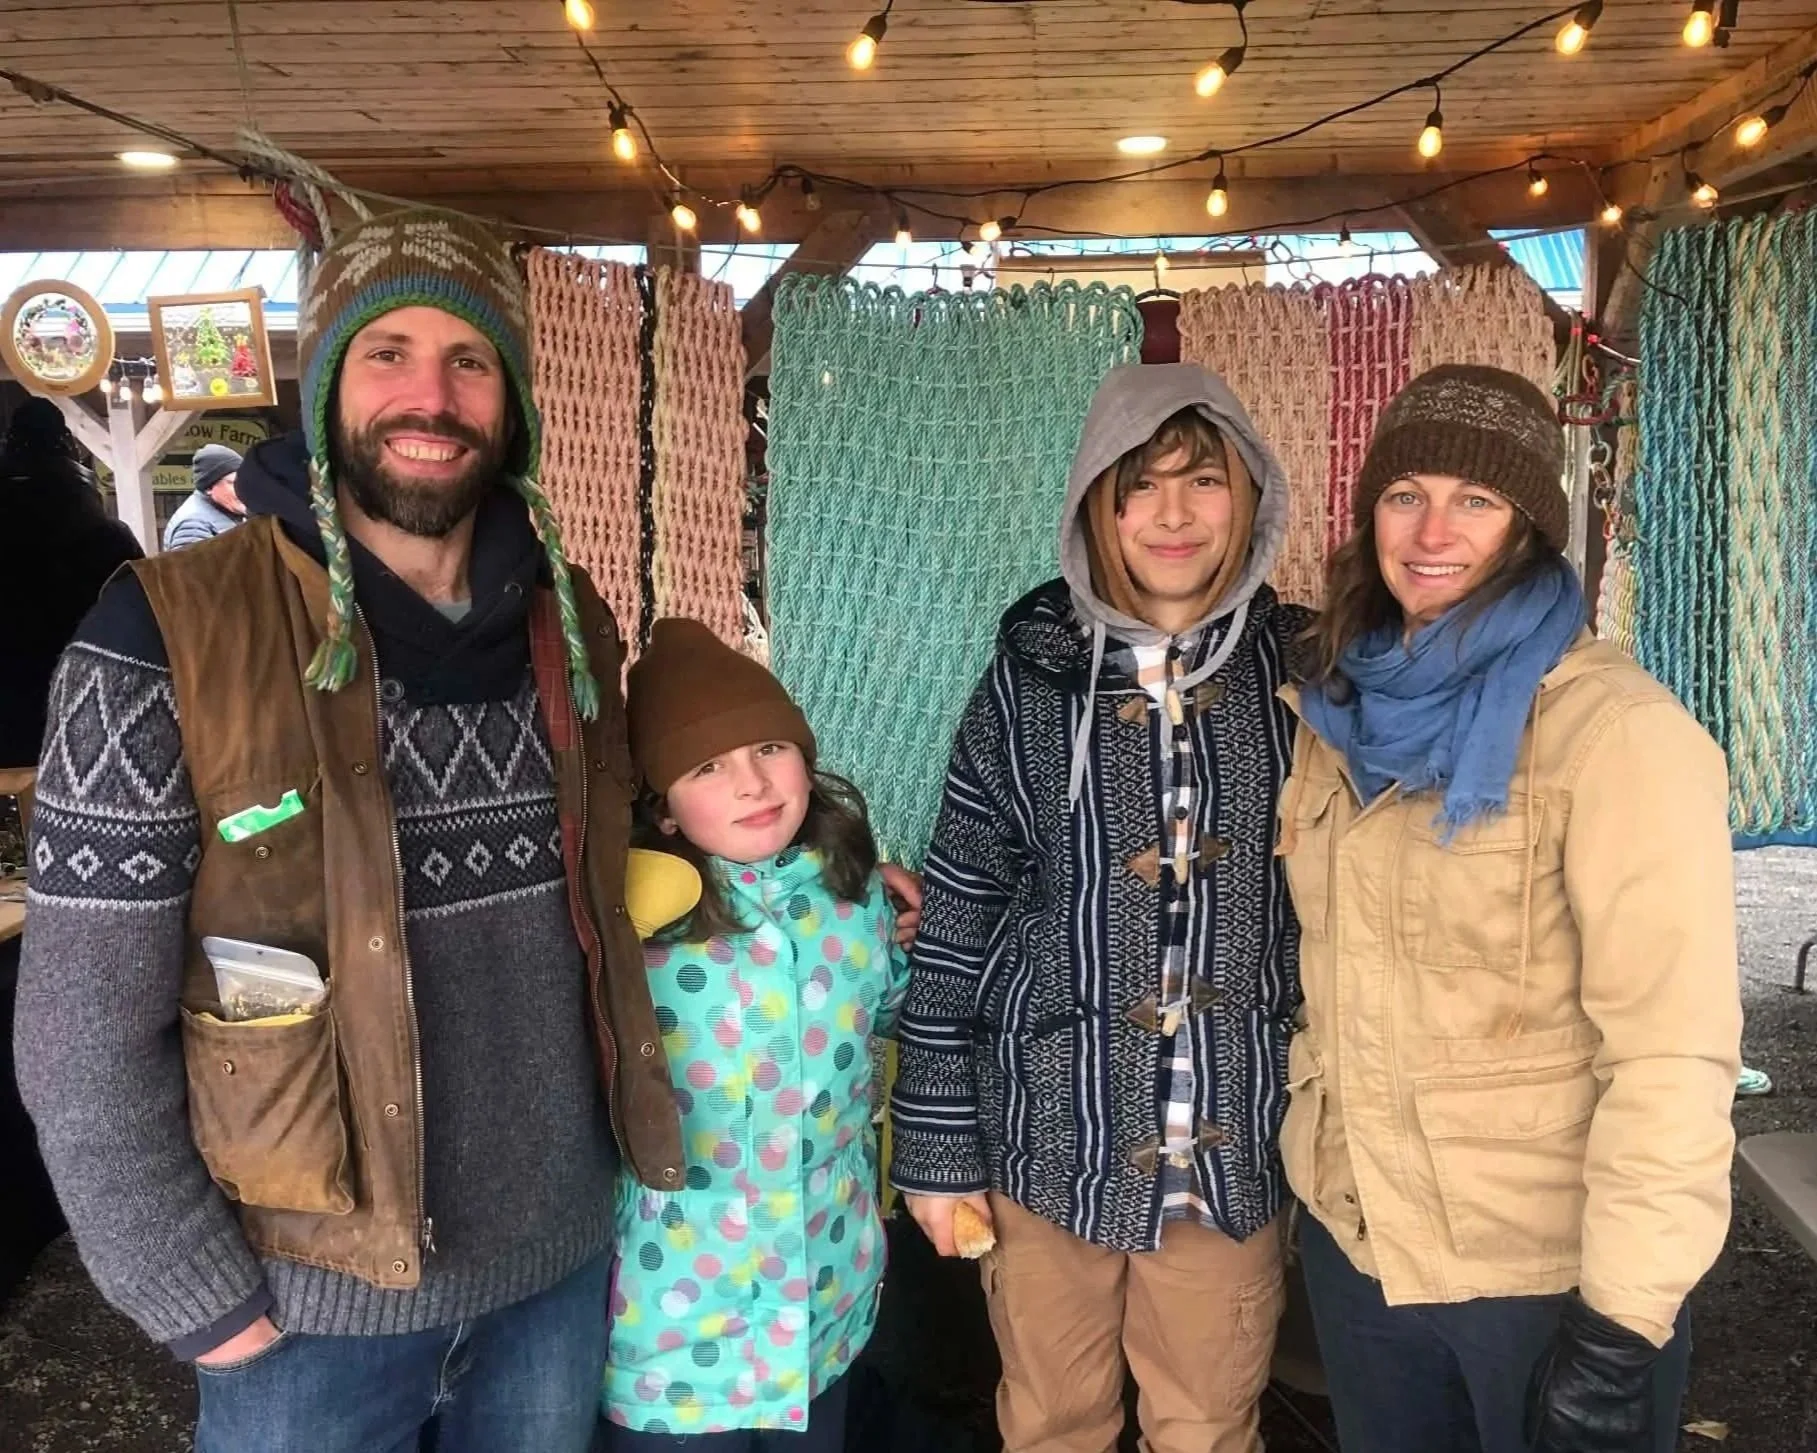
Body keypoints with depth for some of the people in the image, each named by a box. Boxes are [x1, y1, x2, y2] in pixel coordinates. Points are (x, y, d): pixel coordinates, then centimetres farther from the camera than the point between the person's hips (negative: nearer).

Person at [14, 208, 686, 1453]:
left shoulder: (568, 620, -1)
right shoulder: (167, 641, -16)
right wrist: (204, 1305, -10)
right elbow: (85, 1036, -13)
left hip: (560, 1260, 4)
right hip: (313, 1304, -4)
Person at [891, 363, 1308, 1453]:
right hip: (1054, 1132, 0)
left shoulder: (1302, 673, -2)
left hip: (1235, 1145, 1)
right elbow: (957, 921, -3)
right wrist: (936, 1145, -2)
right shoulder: (1033, 676, -5)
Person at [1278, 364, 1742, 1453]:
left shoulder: (1617, 729, -18)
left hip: (1547, 1271, -5)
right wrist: (1311, 1135, 11)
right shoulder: (1349, 711, 2)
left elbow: (1673, 1053, -21)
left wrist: (1621, 1327, -20)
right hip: (1352, 1238, 6)